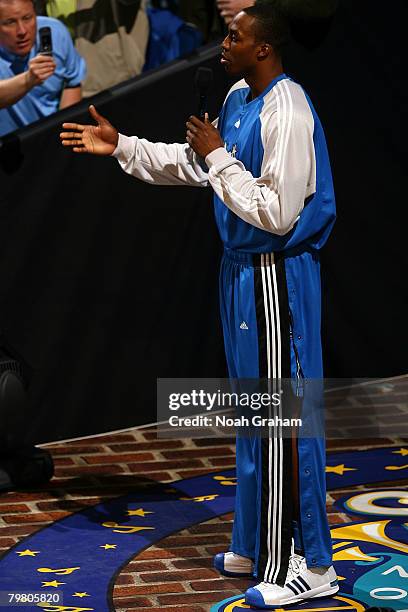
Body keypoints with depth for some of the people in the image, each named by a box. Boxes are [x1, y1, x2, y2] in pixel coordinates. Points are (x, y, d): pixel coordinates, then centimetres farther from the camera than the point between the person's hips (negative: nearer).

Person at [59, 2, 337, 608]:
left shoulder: (287, 113, -22)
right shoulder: (239, 98, 8)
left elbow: (278, 213, -25)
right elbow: (196, 164, 23)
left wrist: (218, 157, -18)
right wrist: (121, 147, 18)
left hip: (276, 276, -10)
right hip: (244, 268, 10)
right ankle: (259, 547, 29)